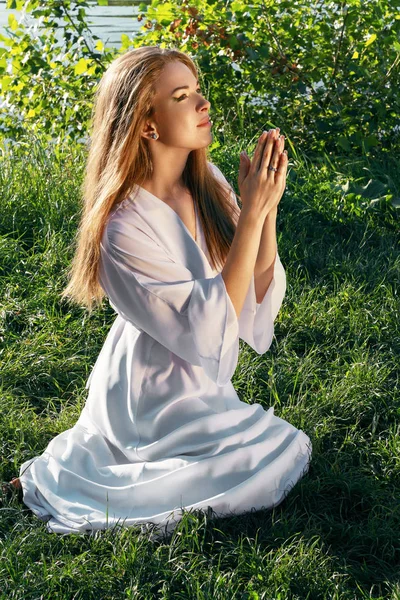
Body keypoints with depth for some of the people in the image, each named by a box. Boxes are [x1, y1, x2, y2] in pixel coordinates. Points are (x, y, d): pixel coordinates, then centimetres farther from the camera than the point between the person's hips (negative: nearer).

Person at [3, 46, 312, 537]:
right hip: (155, 401, -8)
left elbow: (257, 299, -8)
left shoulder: (208, 183, -6)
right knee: (287, 454, -11)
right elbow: (206, 332, -29)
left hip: (202, 383, 8)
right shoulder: (124, 228, -27)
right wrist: (252, 212, -31)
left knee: (287, 448, 24)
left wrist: (267, 207, -23)